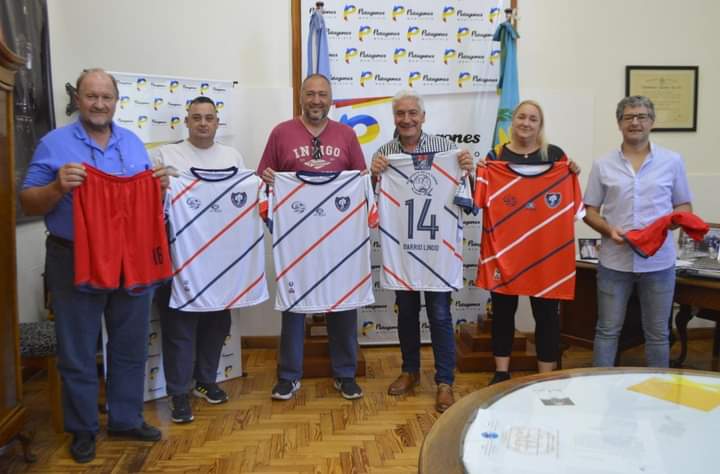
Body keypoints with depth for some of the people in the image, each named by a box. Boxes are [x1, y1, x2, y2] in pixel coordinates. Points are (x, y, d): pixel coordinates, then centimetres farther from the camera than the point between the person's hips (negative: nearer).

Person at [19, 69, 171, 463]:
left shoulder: (133, 143, 10)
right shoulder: (54, 143, -3)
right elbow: (28, 203, -5)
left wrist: (158, 186, -8)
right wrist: (58, 187, -24)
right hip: (75, 260, -4)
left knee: (131, 346, 13)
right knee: (78, 353, 7)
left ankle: (126, 418, 30)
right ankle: (82, 429, 24)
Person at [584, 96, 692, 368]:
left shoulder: (672, 161, 3)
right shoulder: (603, 165, 3)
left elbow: (685, 206, 9)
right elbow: (589, 210, 6)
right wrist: (608, 230, -14)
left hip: (659, 261, 0)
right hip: (614, 261, 0)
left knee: (657, 333, 12)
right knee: (607, 330, 8)